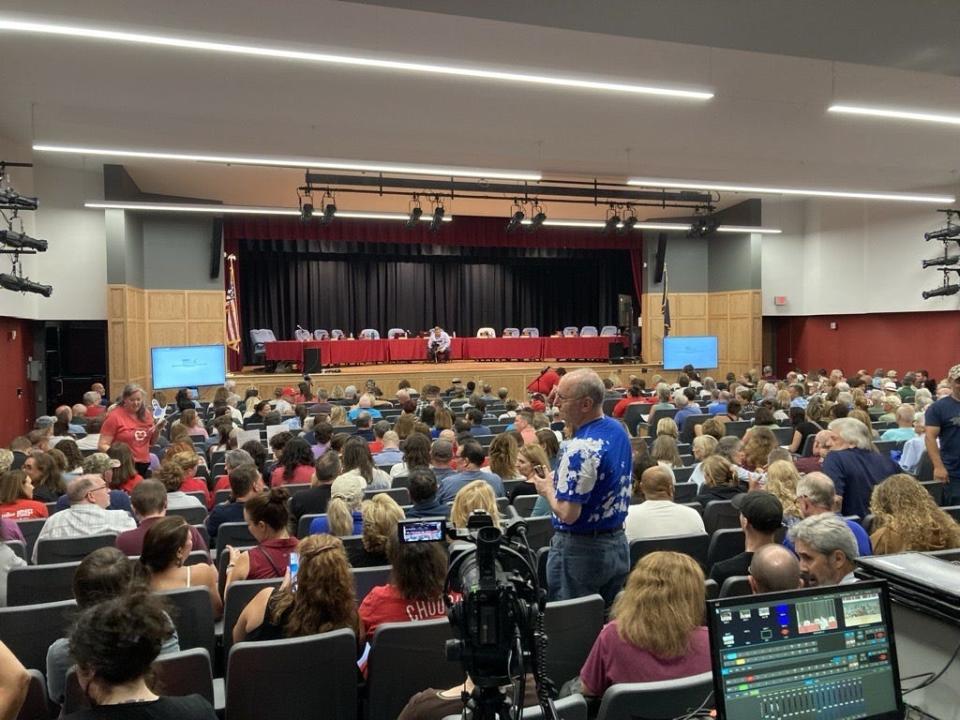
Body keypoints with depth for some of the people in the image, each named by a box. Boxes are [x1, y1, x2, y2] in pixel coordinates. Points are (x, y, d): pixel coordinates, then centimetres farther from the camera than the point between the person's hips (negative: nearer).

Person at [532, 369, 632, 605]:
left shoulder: (581, 448, -25)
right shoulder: (618, 429, 3)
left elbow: (567, 513, -24)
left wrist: (547, 489, -7)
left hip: (580, 550, -9)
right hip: (618, 544, 9)